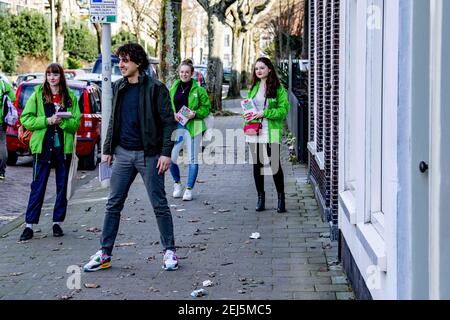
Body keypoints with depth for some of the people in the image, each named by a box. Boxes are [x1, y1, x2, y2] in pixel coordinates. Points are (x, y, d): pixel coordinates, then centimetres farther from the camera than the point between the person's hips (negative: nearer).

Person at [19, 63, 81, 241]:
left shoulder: (70, 97, 7)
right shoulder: (37, 95, 2)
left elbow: (76, 122, 3)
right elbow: (26, 119, -3)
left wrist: (62, 121, -16)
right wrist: (47, 121, -14)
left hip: (64, 147, 2)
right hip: (42, 146, -2)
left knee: (62, 186, 8)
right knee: (38, 187, -2)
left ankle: (57, 222, 19)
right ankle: (29, 225, 2)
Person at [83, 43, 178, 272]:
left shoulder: (155, 88, -8)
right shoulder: (118, 88, 10)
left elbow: (168, 122, -9)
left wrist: (166, 153, -16)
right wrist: (107, 149, 13)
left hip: (149, 155, -5)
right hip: (123, 153, 5)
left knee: (159, 205, 2)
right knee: (113, 205, 6)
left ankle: (169, 251, 14)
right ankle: (104, 253, 12)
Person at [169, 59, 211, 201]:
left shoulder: (198, 89, -2)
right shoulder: (173, 88, 10)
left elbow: (206, 107, 0)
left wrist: (195, 114, -16)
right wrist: (173, 115, -7)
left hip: (193, 127, -3)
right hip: (177, 126, 3)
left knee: (192, 159, 3)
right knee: (171, 157, -5)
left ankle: (189, 189, 13)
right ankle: (177, 183, 20)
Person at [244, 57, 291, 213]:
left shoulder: (278, 88, -4)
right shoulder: (253, 87, 14)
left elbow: (284, 109, -10)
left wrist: (264, 113, -18)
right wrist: (247, 114, 0)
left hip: (271, 132, -5)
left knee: (275, 164, -5)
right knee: (257, 164, 9)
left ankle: (281, 197, 7)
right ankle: (260, 197, 19)